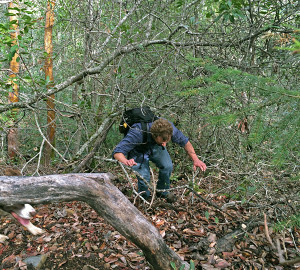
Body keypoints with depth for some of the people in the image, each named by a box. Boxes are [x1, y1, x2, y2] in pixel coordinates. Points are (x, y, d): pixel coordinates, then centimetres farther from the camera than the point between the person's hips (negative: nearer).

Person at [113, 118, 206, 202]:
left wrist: (195, 160, -24)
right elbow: (117, 152, -44)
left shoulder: (169, 128, -33)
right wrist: (126, 161, -65)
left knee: (167, 166, -17)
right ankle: (144, 197, 15)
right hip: (138, 151, -3)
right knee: (144, 176, -19)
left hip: (155, 147, 3)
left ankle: (163, 191, 13)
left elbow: (185, 142, -15)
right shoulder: (137, 133, -44)